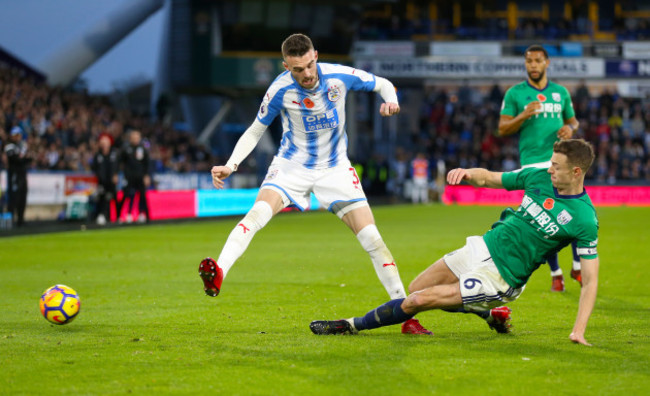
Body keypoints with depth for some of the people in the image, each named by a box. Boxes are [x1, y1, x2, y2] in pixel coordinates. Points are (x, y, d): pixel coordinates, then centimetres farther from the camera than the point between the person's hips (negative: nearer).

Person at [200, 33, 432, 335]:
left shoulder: (339, 76, -15)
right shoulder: (281, 89, -16)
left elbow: (383, 84, 2)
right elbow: (255, 131, -4)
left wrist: (390, 102, -21)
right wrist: (230, 165, -18)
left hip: (335, 168, 1)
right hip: (292, 165, -1)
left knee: (371, 237, -9)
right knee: (258, 212, -30)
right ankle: (217, 275, -43)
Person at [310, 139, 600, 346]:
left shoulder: (584, 220, -20)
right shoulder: (538, 176, -2)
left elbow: (590, 280, -16)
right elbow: (489, 178, 11)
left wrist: (578, 330, -26)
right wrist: (468, 173, -13)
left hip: (499, 277, -7)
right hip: (483, 247, 7)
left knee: (417, 301, -11)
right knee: (415, 289, 12)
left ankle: (355, 325, 11)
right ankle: (490, 313, 21)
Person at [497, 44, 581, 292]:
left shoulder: (560, 92, 14)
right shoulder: (515, 94, 6)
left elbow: (573, 120, 23)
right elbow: (502, 129, 3)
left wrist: (570, 128, -1)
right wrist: (524, 116, -14)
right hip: (533, 164, -2)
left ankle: (578, 267, 10)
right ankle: (555, 273, 10)